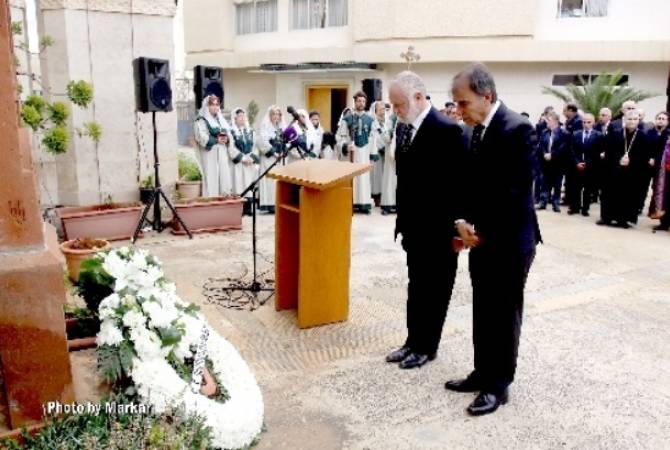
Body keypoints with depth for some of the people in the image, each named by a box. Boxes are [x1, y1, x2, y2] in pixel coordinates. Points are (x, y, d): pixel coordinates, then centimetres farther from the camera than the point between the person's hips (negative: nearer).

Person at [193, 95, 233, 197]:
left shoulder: (221, 120, 21)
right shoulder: (201, 121, -1)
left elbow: (229, 134, 16)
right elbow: (202, 137, -15)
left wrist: (226, 138, -6)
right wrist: (216, 140, -15)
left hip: (222, 154, 7)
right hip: (209, 155, -6)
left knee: (225, 178, 3)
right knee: (211, 179, -9)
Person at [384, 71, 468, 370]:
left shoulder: (446, 130, -18)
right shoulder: (403, 128, 6)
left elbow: (460, 185, -17)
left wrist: (457, 229, -16)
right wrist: (402, 219, 12)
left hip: (438, 230, -7)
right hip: (414, 227, 7)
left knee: (434, 290, 8)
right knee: (416, 288, 17)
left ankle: (427, 347, 23)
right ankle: (414, 341, 30)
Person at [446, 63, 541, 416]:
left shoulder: (517, 129, -18)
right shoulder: (478, 129, 8)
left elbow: (517, 193, -22)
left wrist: (481, 230, -15)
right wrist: (464, 222, 0)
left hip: (509, 241, -8)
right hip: (482, 237, 8)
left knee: (504, 315, 6)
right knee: (482, 311, 16)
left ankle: (499, 385, 21)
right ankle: (482, 373, 31)